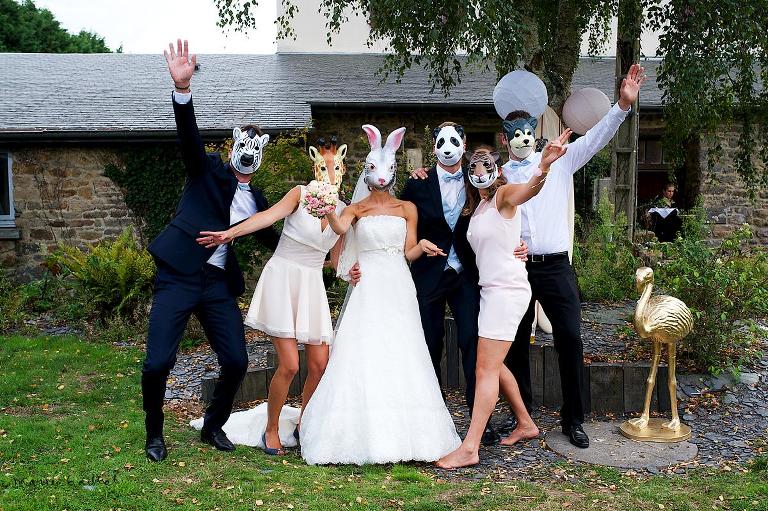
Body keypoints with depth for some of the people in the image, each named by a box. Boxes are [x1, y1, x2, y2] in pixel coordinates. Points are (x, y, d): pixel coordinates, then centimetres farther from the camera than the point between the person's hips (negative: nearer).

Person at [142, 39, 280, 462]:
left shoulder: (258, 201, 16)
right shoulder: (209, 171, 5)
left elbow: (273, 241, 27)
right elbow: (189, 137, -13)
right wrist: (182, 87, -30)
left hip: (218, 283, 4)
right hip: (178, 276, -4)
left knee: (236, 361, -1)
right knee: (158, 363, -9)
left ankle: (213, 427, 23)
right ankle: (154, 435, 16)